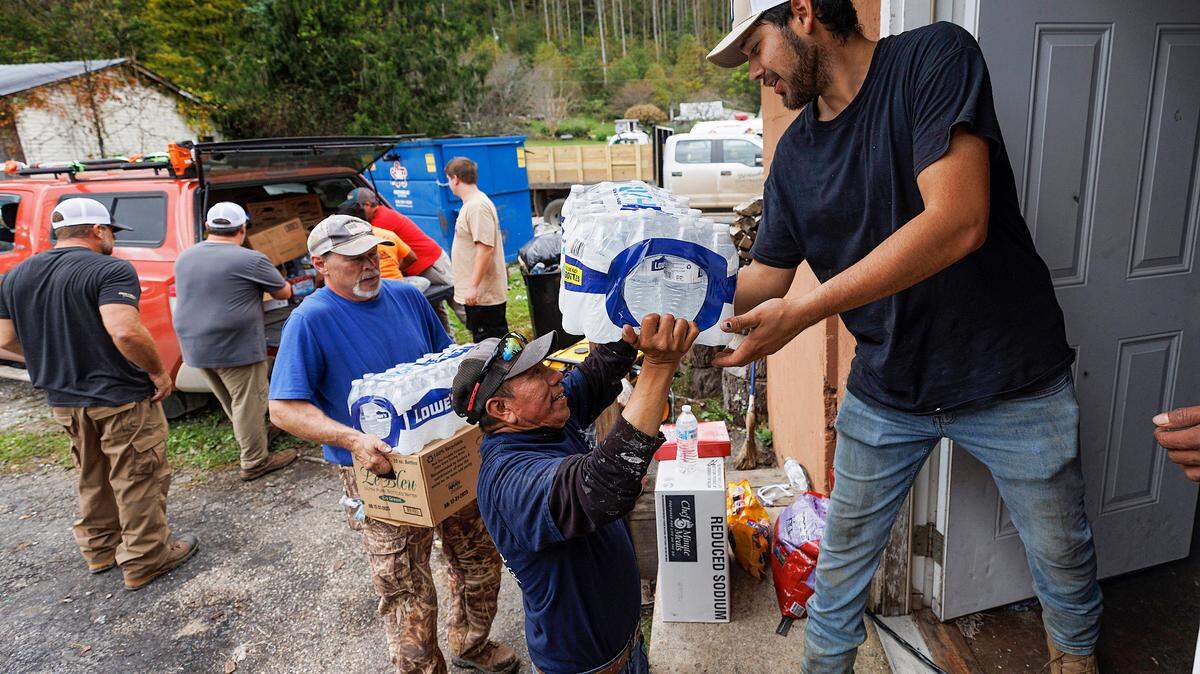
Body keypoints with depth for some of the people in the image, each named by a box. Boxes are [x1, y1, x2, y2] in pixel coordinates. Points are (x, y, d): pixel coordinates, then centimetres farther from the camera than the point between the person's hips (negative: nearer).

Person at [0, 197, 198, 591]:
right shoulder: (111, 270, -18)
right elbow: (124, 330, -32)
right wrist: (159, 372, -19)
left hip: (64, 399, 7)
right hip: (122, 398, -7)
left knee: (93, 480, 24)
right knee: (139, 482, 8)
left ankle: (98, 550, 38)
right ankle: (145, 561, 18)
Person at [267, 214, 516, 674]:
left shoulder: (407, 296, 3)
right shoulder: (311, 320, -14)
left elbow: (447, 357, 15)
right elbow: (283, 409, -17)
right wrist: (351, 439, -31)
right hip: (378, 473, -5)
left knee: (480, 560, 18)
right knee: (408, 595, 4)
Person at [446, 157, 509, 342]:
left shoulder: (477, 206, -19)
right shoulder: (471, 204, 15)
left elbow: (485, 248, -25)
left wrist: (473, 286, -25)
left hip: (484, 296, -11)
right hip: (476, 292, 11)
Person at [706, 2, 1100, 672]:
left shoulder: (936, 57, -17)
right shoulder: (795, 153, 0)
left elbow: (957, 223, -30)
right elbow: (764, 278, 4)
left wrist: (801, 311, -32)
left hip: (1009, 377, -3)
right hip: (886, 389, 4)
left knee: (1061, 553, 17)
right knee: (844, 548, 12)